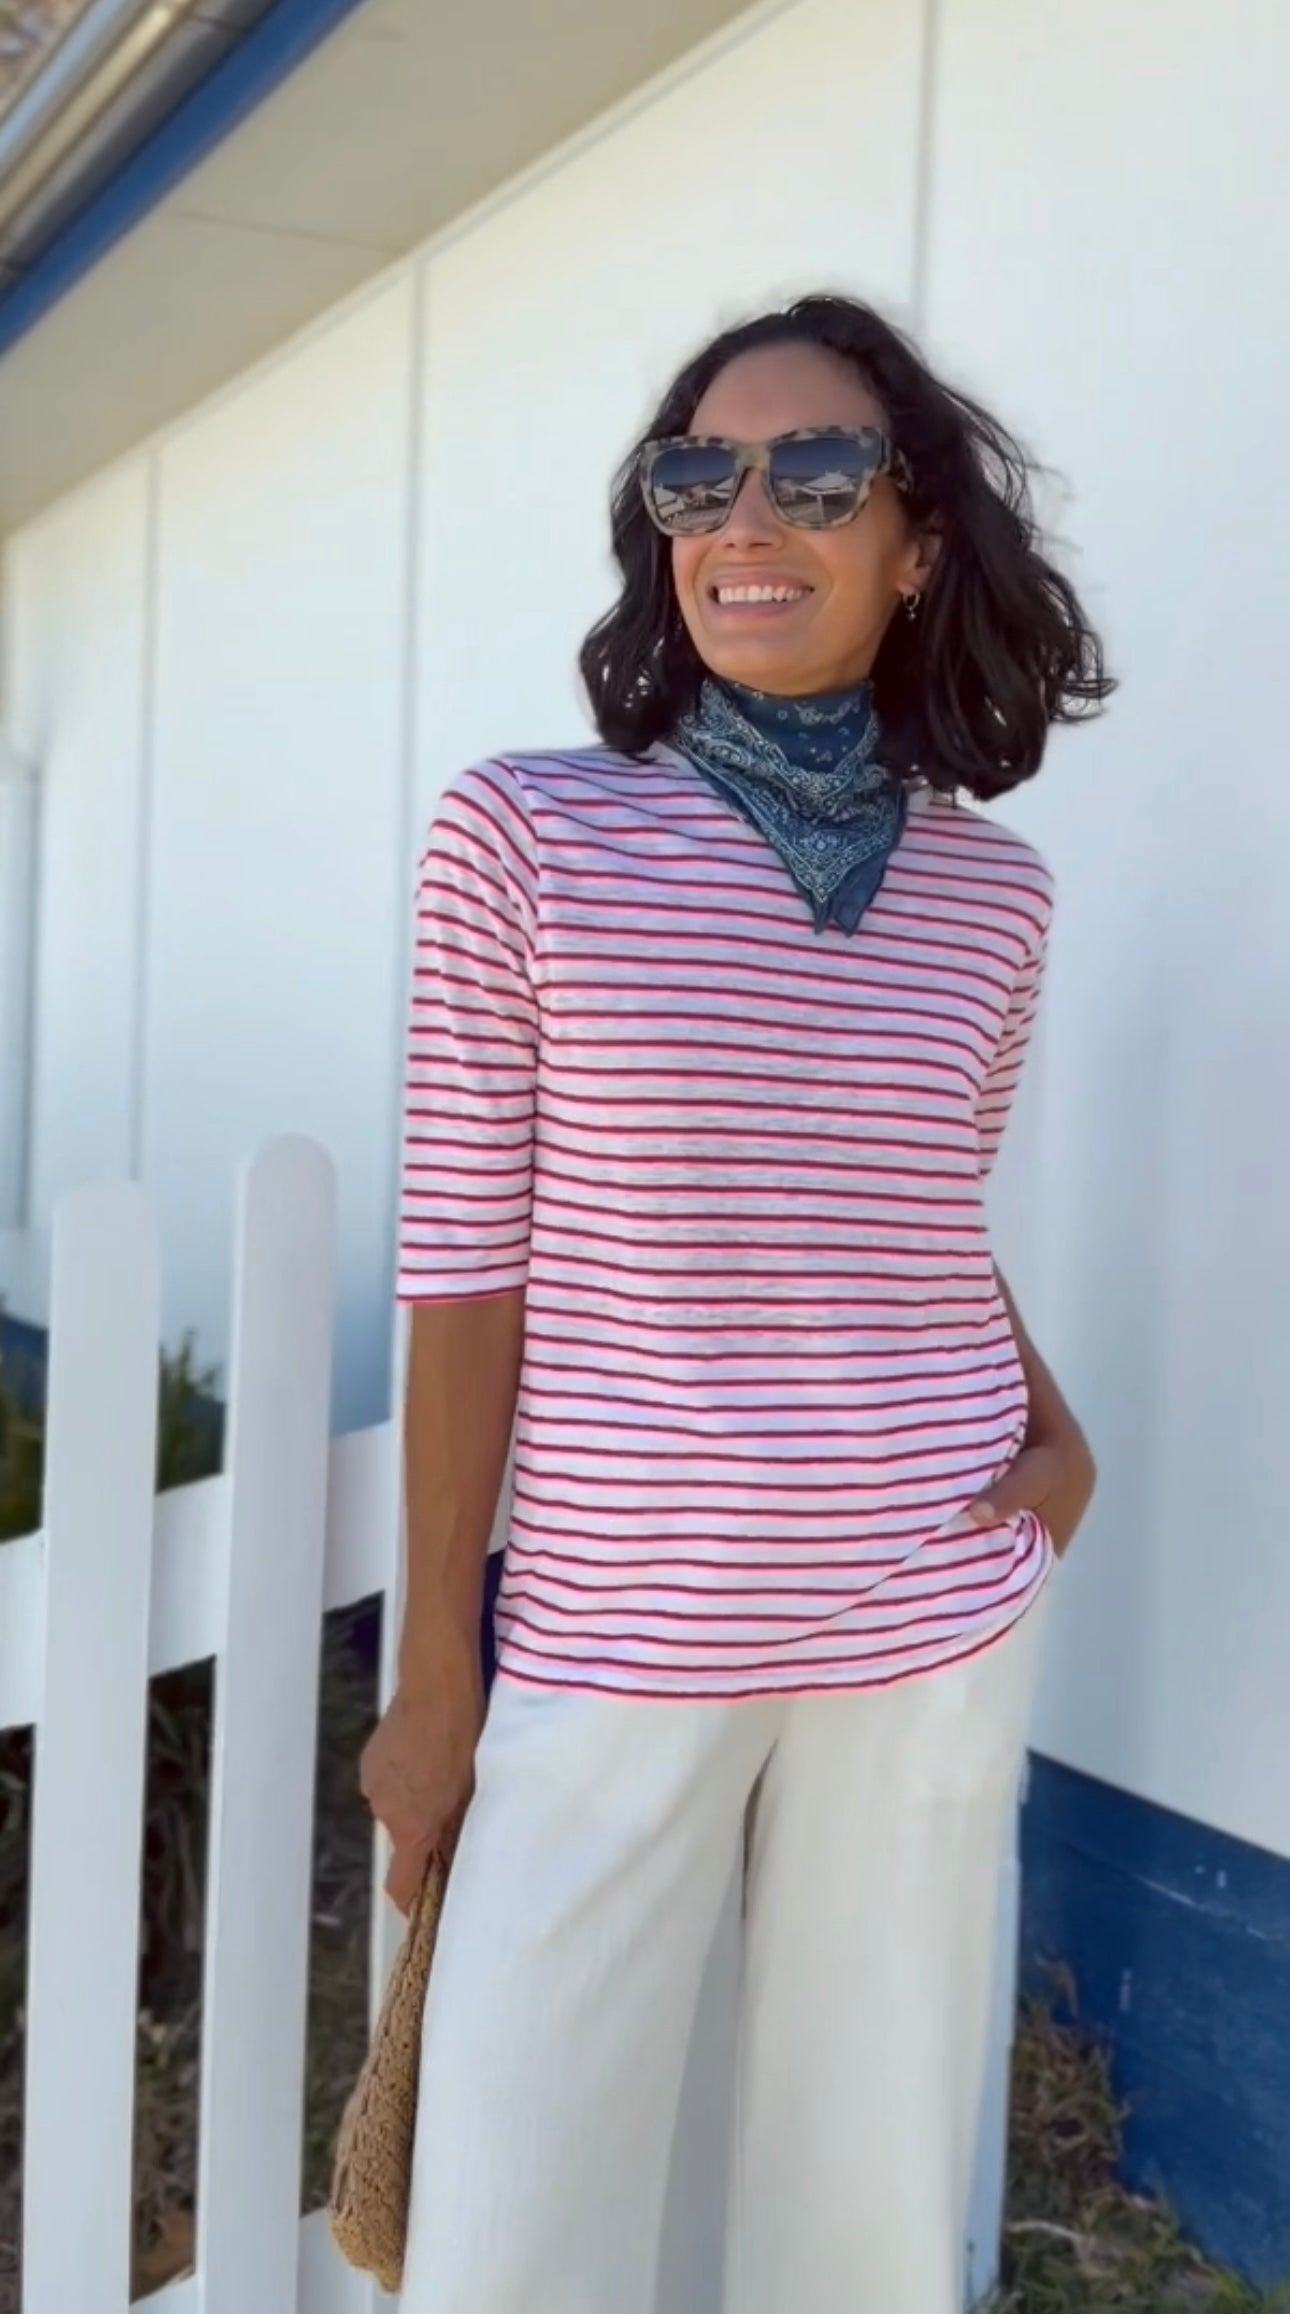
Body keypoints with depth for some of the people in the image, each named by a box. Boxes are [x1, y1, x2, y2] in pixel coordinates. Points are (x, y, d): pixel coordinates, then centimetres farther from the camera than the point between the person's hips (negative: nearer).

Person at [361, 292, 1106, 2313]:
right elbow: (467, 1263, -6)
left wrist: (1057, 1424, -1)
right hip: (612, 1650, -2)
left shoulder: (994, 893, 2)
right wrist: (434, 1672, -3)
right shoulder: (528, 835, -8)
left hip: (935, 1633, 3)